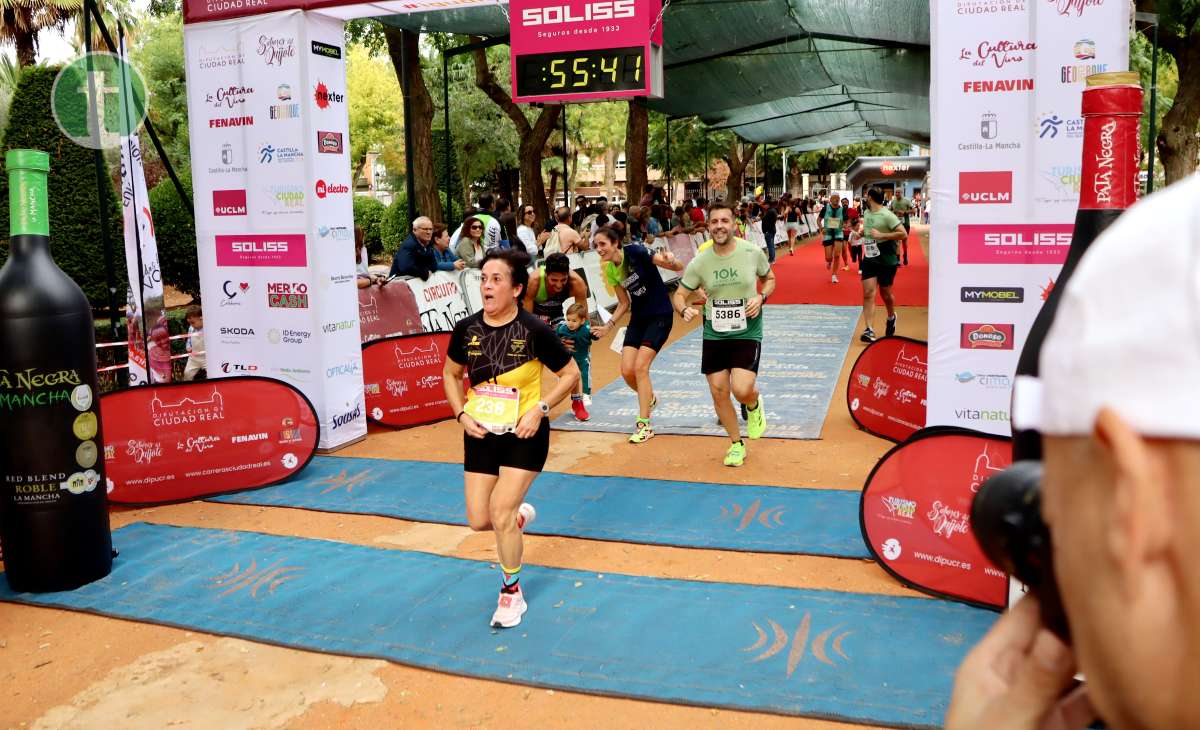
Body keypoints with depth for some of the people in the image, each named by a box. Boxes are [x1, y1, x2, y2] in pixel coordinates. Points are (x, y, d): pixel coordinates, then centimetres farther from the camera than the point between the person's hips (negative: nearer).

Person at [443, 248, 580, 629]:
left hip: (524, 434, -4)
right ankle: (521, 515, 41)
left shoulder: (534, 331, -16)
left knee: (500, 515, -8)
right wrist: (462, 415, -3)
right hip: (480, 433, 4)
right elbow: (450, 374, 11)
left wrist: (539, 409, -16)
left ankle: (512, 592, 17)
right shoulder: (466, 329, -5)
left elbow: (570, 374, -5)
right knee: (479, 520, 4)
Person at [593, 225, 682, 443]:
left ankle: (644, 425, -5)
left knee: (640, 367, -15)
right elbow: (624, 304, 10)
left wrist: (671, 260, -41)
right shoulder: (610, 270, 0)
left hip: (660, 316, -6)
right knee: (627, 371, -2)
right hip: (638, 319, 6)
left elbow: (679, 267, -19)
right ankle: (649, 398, 31)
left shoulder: (635, 252, -18)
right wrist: (608, 326, -1)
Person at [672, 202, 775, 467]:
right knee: (718, 392, 5)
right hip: (714, 335, 3)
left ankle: (754, 405, 21)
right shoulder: (700, 262, -7)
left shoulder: (752, 252, -9)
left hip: (747, 333, -2)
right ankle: (737, 444, 28)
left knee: (742, 390, -19)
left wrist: (761, 297, -12)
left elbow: (769, 279, 9)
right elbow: (680, 295, 2)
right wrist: (684, 310, -21)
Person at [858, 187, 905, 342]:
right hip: (869, 259, 6)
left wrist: (881, 235, -25)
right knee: (868, 293, -8)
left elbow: (904, 234, -22)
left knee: (885, 293, 9)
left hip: (887, 261, -5)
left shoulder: (887, 215, -17)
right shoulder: (867, 213, 7)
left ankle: (891, 318, 39)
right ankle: (869, 330, -13)